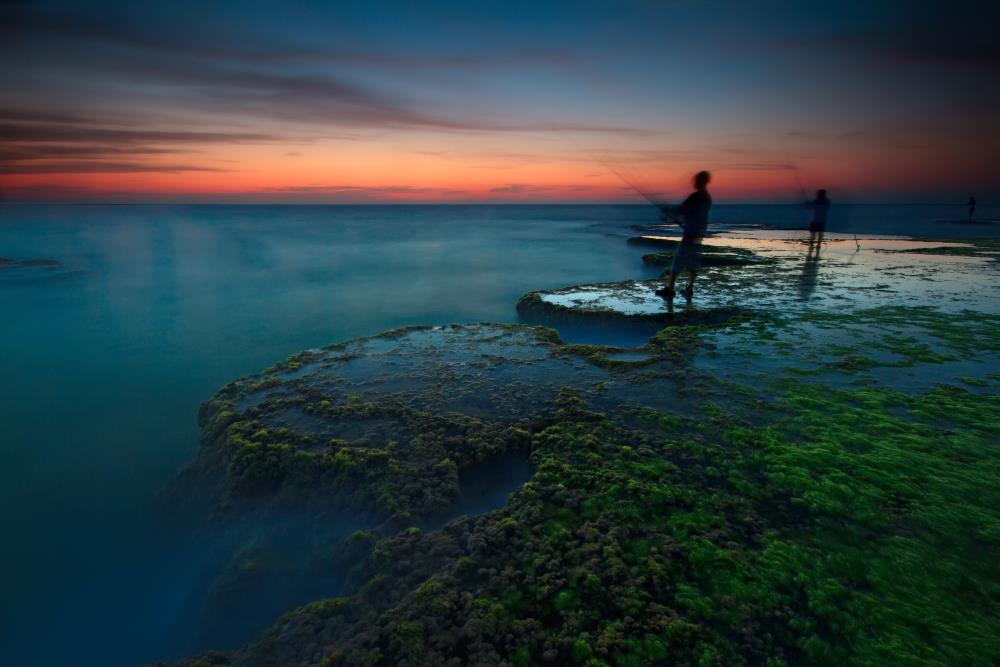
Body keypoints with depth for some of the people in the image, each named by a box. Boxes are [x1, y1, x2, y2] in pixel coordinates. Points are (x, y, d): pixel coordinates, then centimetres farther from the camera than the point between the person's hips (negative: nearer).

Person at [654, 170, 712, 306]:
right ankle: (689, 289, 12)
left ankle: (670, 288, -5)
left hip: (691, 234, -9)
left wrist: (666, 211, 0)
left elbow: (681, 209, -16)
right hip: (698, 234, 9)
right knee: (693, 262, 10)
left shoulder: (696, 196, -14)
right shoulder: (707, 198, 15)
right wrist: (669, 214, 17)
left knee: (678, 259, -6)